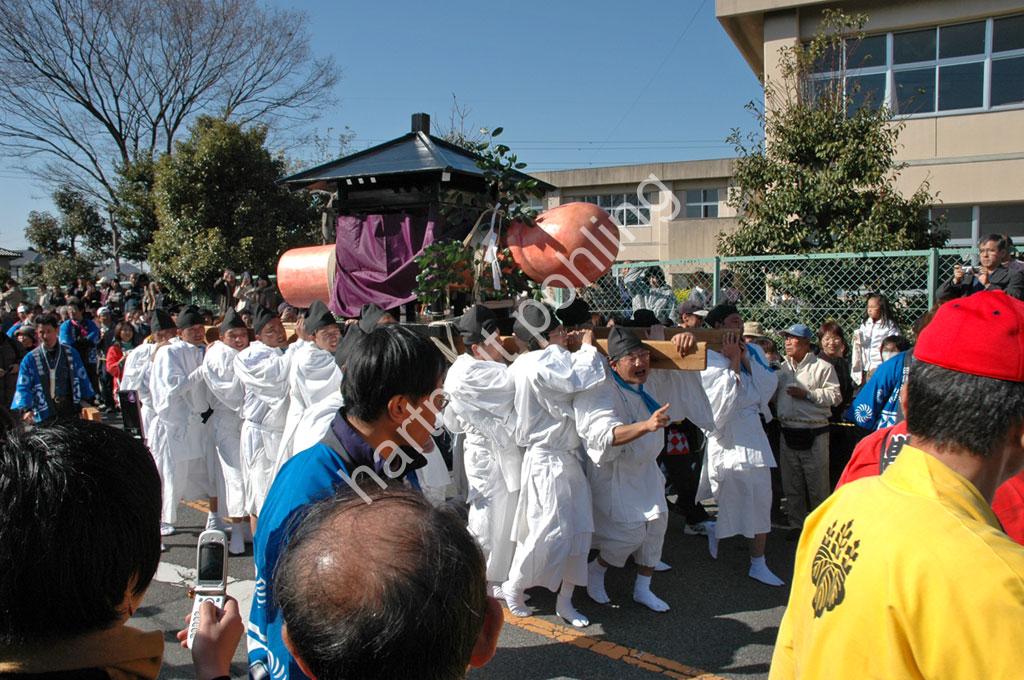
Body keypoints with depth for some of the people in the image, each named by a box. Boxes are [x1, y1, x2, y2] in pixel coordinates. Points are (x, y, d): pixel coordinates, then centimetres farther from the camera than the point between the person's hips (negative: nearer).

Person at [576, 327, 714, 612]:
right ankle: (595, 571, 16)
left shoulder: (654, 379, -8)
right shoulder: (601, 391, -29)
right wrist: (647, 425, -56)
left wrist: (684, 342, -21)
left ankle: (642, 588, 23)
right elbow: (606, 434, -41)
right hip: (612, 470, -7)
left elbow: (682, 363, 4)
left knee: (657, 522, 5)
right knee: (632, 530, -12)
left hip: (644, 466, 7)